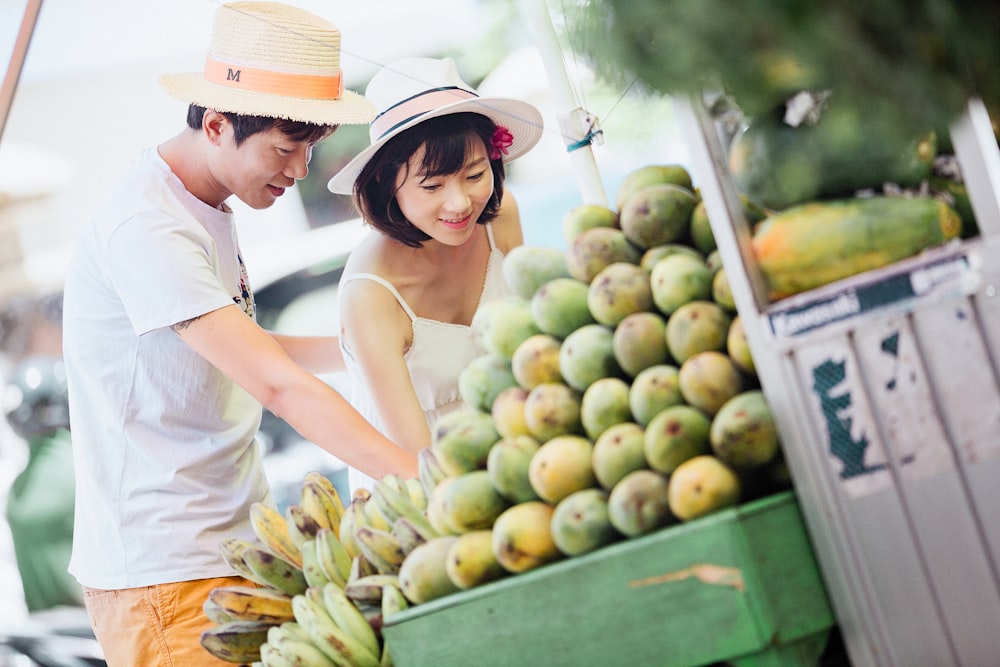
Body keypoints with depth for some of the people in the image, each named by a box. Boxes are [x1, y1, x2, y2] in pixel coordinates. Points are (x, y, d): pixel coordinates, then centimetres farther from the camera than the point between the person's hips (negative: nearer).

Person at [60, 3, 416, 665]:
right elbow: (277, 386, -27)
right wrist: (424, 481, -30)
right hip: (165, 573, -9)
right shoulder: (145, 230, -20)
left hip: (237, 547, 9)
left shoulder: (209, 209, 11)